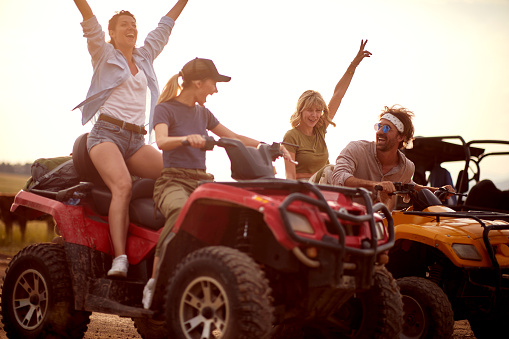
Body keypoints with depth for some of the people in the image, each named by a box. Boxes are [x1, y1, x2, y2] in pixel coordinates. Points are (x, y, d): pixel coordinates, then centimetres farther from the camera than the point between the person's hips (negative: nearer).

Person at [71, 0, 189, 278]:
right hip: (106, 133, -5)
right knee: (122, 186, -31)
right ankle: (120, 259, -39)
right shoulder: (104, 54, 9)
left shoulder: (144, 56, 23)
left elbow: (165, 25, 27)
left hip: (136, 140, 6)